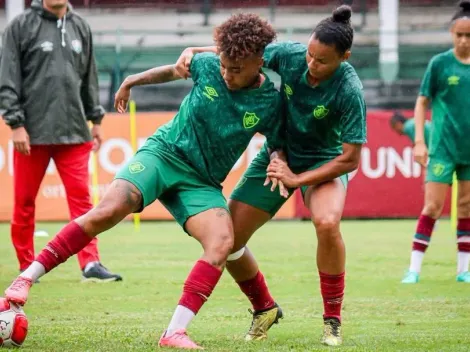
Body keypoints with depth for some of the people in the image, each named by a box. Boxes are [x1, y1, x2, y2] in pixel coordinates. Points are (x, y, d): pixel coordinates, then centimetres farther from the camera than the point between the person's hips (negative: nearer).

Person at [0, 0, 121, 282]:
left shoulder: (81, 27, 11)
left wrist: (96, 119, 15)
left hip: (74, 132, 3)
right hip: (33, 132, -3)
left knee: (81, 197, -4)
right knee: (25, 201, 5)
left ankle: (91, 264, -6)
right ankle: (27, 266, 16)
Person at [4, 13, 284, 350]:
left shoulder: (270, 103, -10)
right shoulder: (208, 66, -7)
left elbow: (279, 146, 3)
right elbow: (175, 70, 15)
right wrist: (133, 81, 23)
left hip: (201, 182, 1)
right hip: (164, 152, -1)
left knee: (223, 241, -27)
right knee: (107, 211, -25)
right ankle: (26, 278, -18)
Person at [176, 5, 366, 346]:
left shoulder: (349, 91, -28)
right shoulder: (290, 55, -19)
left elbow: (350, 159, -23)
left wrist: (297, 179, -24)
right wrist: (194, 51, -16)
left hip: (324, 161, -4)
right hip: (278, 154, 4)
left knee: (327, 222, -36)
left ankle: (333, 320, -16)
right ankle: (264, 308, 26)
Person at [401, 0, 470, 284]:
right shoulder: (440, 63, -5)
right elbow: (423, 103, -1)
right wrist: (419, 141, -8)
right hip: (444, 146, -3)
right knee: (433, 205, -6)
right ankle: (415, 268, -2)